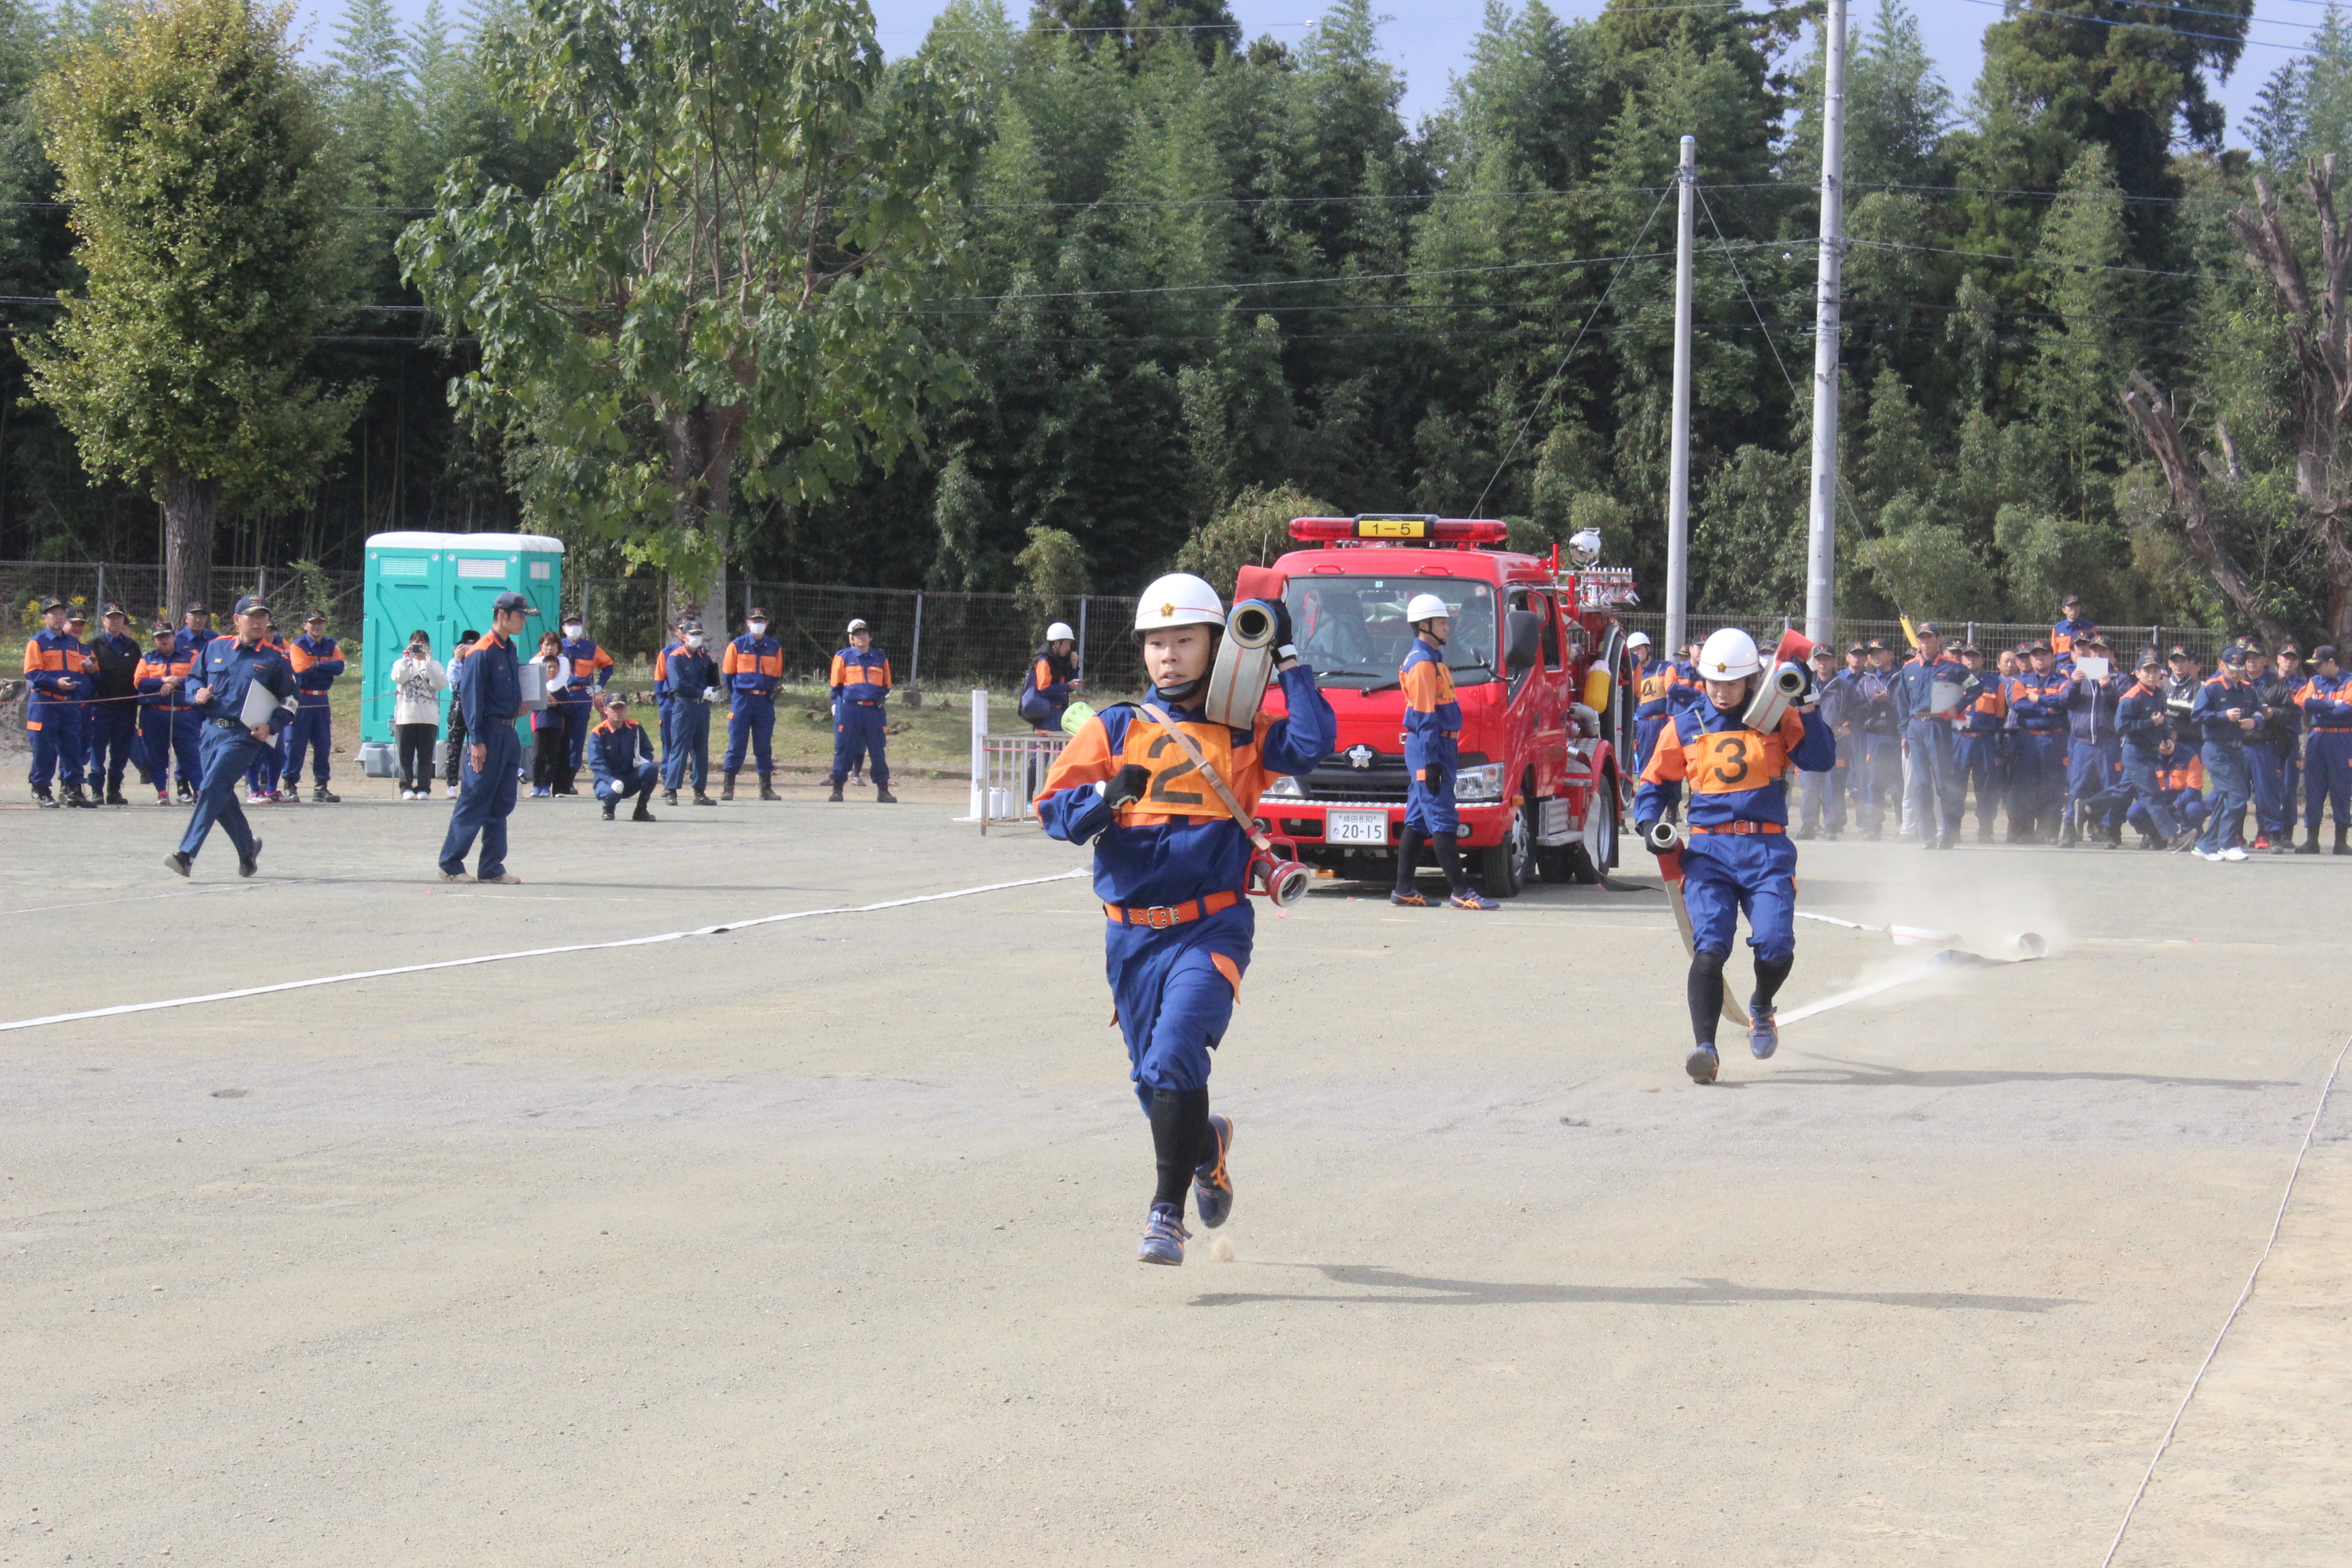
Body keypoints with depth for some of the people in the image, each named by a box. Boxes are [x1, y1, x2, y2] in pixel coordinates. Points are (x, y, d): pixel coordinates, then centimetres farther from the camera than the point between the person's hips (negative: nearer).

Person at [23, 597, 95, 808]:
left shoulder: (74, 643, 17)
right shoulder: (37, 642, -1)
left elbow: (83, 672, 22)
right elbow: (32, 673, -10)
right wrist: (56, 683, -22)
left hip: (70, 704, 5)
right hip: (44, 703, -5)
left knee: (72, 747, 3)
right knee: (44, 749, -4)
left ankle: (73, 789, 7)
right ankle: (41, 791, 4)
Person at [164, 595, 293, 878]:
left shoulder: (275, 658, 1)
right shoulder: (215, 648, 11)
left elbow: (290, 701, 5)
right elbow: (194, 679, 21)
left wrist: (271, 727, -10)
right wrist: (198, 694, -2)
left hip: (244, 735, -5)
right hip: (212, 730, 5)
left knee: (211, 789, -16)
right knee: (221, 796, 10)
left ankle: (186, 854, -19)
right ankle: (247, 849, 31)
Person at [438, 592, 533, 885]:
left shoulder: (511, 651, 13)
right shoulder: (481, 653, -13)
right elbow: (471, 698, -16)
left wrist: (519, 703, 5)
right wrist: (477, 741, -19)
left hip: (509, 734, 9)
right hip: (489, 733, -9)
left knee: (501, 805, 10)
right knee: (474, 802, -4)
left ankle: (492, 867, 14)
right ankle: (450, 865, 2)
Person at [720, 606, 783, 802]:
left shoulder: (775, 648, 9)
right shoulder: (737, 646, 2)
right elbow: (728, 674, 6)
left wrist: (772, 694, 6)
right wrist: (736, 697, 4)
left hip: (765, 702, 2)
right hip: (742, 700, -2)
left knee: (763, 746, 6)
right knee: (736, 744, -4)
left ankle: (766, 788, 11)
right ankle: (727, 787, -1)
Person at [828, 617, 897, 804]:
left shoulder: (880, 659, 13)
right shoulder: (843, 657, 4)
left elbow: (886, 686, 20)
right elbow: (836, 685, 6)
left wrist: (881, 698, 4)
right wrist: (836, 705, -1)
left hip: (874, 710, 2)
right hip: (849, 709, -2)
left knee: (878, 751, 4)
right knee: (844, 749, -2)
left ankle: (883, 790, 11)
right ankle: (837, 790, 5)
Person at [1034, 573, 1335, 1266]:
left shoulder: (1240, 734, 5)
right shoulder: (1115, 729, 8)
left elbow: (1313, 742, -13)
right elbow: (1055, 811, 2)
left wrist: (1286, 655, -8)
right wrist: (1107, 798, -18)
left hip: (1209, 929, -3)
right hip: (1131, 934, 3)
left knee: (1174, 1058, -22)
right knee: (1151, 1079, 12)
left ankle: (1167, 1213, -19)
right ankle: (1207, 1144, 45)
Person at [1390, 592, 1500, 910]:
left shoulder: (1432, 659, 19)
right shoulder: (1422, 663, -13)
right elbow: (1425, 717, -18)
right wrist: (1431, 763, -21)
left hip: (1439, 746, 11)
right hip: (1430, 749, -11)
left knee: (1418, 820, 11)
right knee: (1443, 820, -11)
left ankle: (1403, 890, 13)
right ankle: (1460, 892, -13)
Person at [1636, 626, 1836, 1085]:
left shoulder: (1777, 720, 10)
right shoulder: (1686, 726, 12)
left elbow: (1821, 760, -1)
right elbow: (1652, 783, 21)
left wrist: (1808, 709, -10)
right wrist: (1650, 824, 3)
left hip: (1767, 850, 0)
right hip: (1708, 849, 0)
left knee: (1775, 947, -15)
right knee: (1710, 946, -18)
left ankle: (1761, 1008, 19)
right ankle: (1705, 1047, -21)